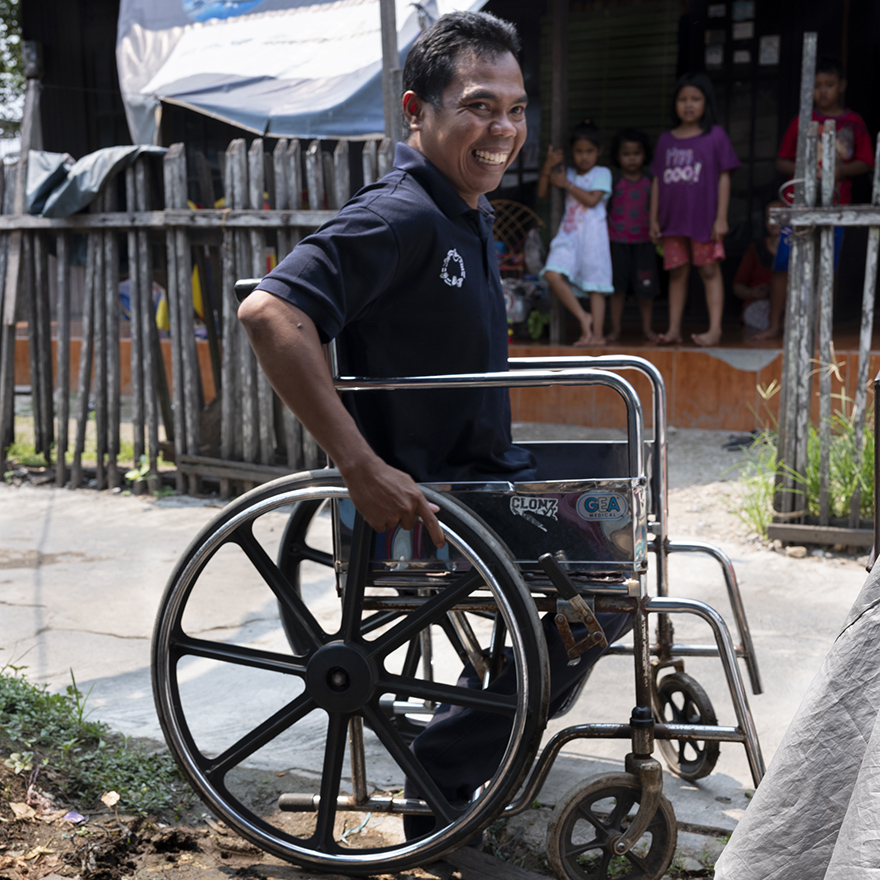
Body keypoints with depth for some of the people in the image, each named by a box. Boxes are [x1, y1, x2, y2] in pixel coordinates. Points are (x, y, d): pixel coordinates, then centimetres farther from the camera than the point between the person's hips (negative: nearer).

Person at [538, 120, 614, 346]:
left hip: (592, 234, -4)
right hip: (569, 234, 4)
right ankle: (583, 317, -4)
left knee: (595, 284, -3)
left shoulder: (602, 173, 3)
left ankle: (597, 333, 3)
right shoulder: (568, 173, 16)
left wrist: (567, 184, -8)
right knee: (552, 274, -16)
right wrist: (548, 167, -3)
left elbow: (592, 200, -11)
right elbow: (542, 193, 10)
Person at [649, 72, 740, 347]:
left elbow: (724, 178, -2)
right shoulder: (666, 139, 10)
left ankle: (715, 328, 0)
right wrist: (654, 219, 8)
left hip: (704, 218, -3)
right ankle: (673, 328, 11)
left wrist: (721, 217, -8)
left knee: (709, 270, 0)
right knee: (677, 272, 7)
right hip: (673, 219, 3)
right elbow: (657, 181, 12)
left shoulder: (715, 136, 0)